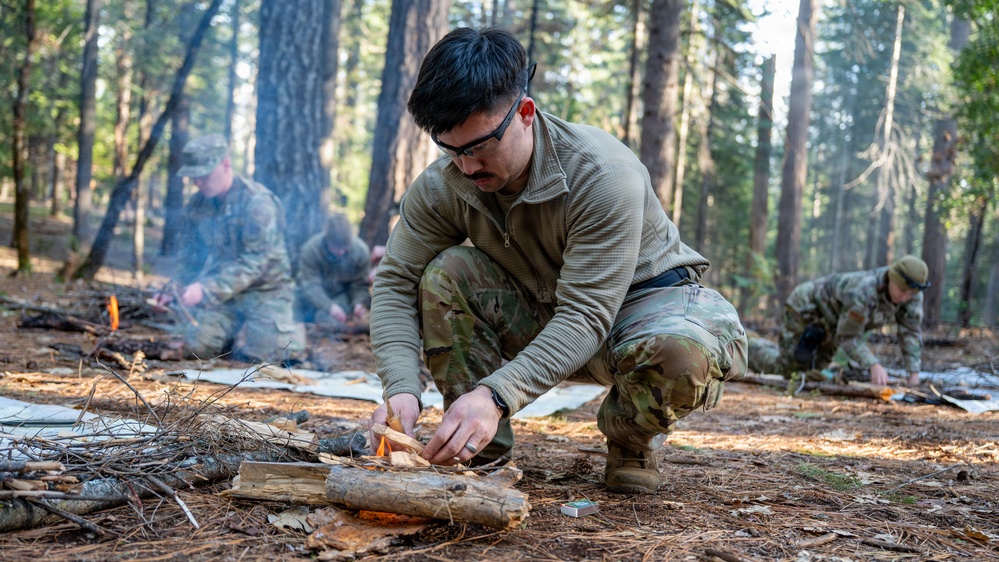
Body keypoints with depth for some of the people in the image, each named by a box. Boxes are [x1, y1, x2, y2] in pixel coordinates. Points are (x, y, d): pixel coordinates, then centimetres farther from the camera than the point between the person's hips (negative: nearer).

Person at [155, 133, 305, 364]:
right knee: (196, 346, -10)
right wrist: (175, 292, -7)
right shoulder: (196, 206, 2)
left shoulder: (257, 202, -20)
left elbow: (254, 263, -26)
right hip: (223, 292, 5)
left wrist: (207, 289, -33)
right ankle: (238, 330, 20)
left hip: (265, 290, -5)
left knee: (256, 351, -18)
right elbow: (191, 258, 11)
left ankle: (292, 334, 15)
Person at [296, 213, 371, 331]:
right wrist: (330, 306, -45)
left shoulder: (361, 250, -20)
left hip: (342, 294, 0)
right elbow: (311, 285, -29)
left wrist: (359, 303, -38)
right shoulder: (310, 250, -26)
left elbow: (361, 284, -16)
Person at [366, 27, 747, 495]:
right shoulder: (441, 185, -17)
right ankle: (483, 450, -9)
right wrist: (401, 388, -34)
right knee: (446, 273, -22)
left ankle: (628, 438, -2)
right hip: (543, 317, 4)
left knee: (681, 351, -39)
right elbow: (395, 282, -15)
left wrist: (497, 395, -51)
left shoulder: (604, 173, -33)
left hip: (639, 301, -4)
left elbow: (587, 317, -38)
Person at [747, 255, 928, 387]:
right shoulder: (863, 291, -43)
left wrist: (914, 373, -27)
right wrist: (874, 365, -49)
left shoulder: (911, 293, -22)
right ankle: (746, 349, 14)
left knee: (812, 366, 17)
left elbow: (910, 331, -16)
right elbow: (848, 336, -36)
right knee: (788, 366, -11)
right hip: (807, 306, -8)